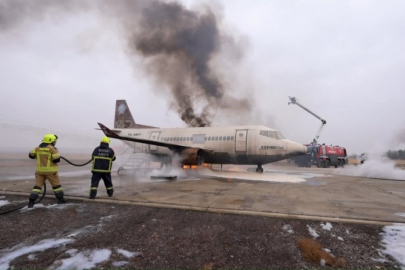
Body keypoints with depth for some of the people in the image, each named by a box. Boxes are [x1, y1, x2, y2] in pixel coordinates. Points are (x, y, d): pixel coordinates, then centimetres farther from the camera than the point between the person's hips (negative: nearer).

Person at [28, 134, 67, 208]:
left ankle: (31, 201, -1)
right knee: (56, 185, 9)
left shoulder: (38, 148, 6)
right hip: (50, 170, -4)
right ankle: (60, 199, 16)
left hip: (40, 170, 4)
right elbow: (57, 160, -14)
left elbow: (31, 155, 13)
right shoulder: (52, 149, -11)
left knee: (37, 185, 7)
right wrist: (58, 156, 8)